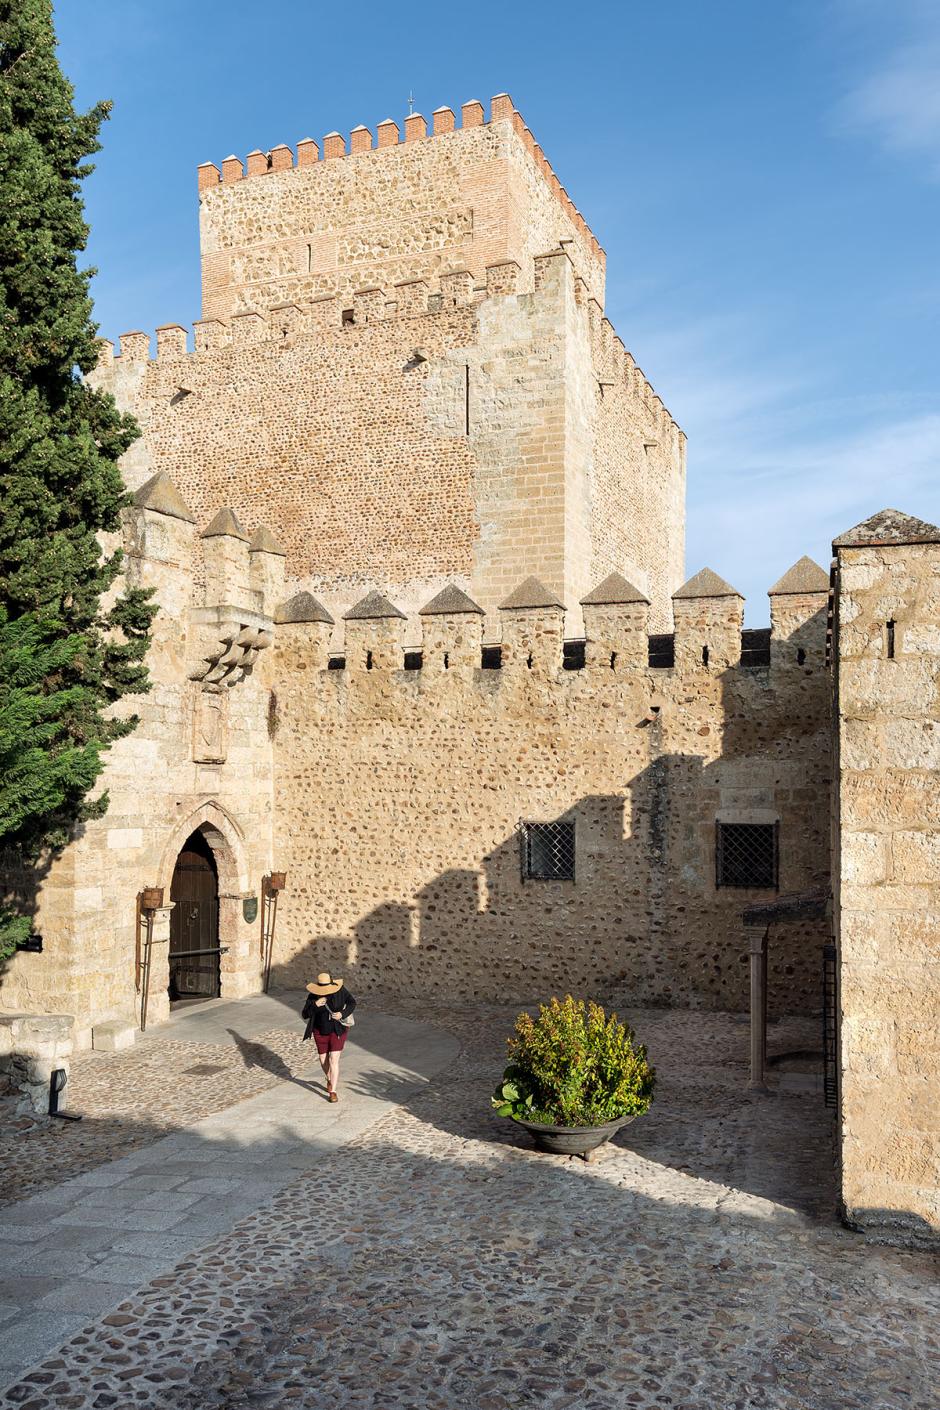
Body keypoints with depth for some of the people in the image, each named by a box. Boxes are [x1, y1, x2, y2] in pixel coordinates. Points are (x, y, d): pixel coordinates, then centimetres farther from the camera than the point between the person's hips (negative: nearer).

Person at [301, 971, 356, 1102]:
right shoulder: (313, 996, -16)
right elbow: (305, 1014, -16)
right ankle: (330, 1080, 44)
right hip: (321, 1032, 3)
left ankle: (333, 1092, -4)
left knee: (333, 1061, -12)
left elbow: (352, 1002, -8)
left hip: (338, 1031, -2)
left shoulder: (340, 989, -20)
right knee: (323, 1060, 14)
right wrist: (315, 1005, -33)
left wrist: (342, 1014, -25)